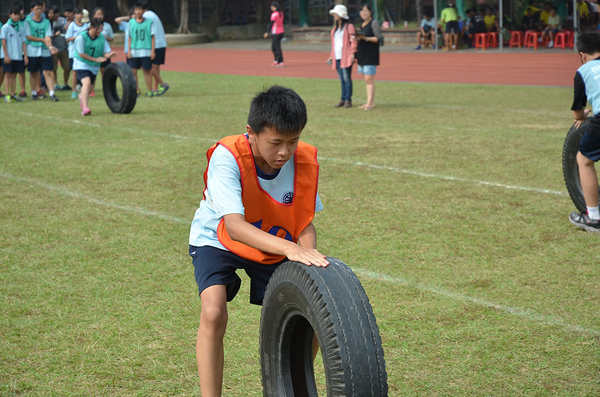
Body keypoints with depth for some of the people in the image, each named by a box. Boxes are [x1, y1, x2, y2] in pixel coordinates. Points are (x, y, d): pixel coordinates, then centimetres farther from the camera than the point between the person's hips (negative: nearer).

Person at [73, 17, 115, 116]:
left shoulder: (102, 38, -5)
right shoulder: (81, 37, -17)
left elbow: (105, 53, -5)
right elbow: (81, 54, -14)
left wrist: (109, 55, -29)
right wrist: (95, 59, -18)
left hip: (94, 67, 5)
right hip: (81, 64, -5)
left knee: (89, 88, 14)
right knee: (87, 82, -28)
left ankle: (82, 96, 50)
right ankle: (85, 108, -33)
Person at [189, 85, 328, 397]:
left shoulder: (304, 163, -20)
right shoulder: (227, 157, -33)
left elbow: (305, 224, -14)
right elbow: (234, 226, -43)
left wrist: (309, 253, -37)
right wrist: (289, 249, -55)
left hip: (275, 248, 4)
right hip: (218, 241, -4)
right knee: (213, 313, -29)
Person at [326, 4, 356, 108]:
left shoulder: (349, 27, -3)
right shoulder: (335, 29, 21)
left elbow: (353, 41, -8)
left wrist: (352, 54, -16)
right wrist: (332, 56, 21)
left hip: (346, 57, -7)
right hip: (337, 57, 7)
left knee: (347, 78, -7)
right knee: (342, 79, 7)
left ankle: (348, 100, -5)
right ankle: (343, 99, 9)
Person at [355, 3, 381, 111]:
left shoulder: (374, 23, -7)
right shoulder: (362, 24, 16)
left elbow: (378, 38, -12)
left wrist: (365, 38, -22)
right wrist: (357, 38, 2)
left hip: (371, 55, -8)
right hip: (362, 54, 8)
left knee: (369, 79, -12)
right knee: (367, 80, 10)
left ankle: (369, 103, -13)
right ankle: (370, 102, 14)